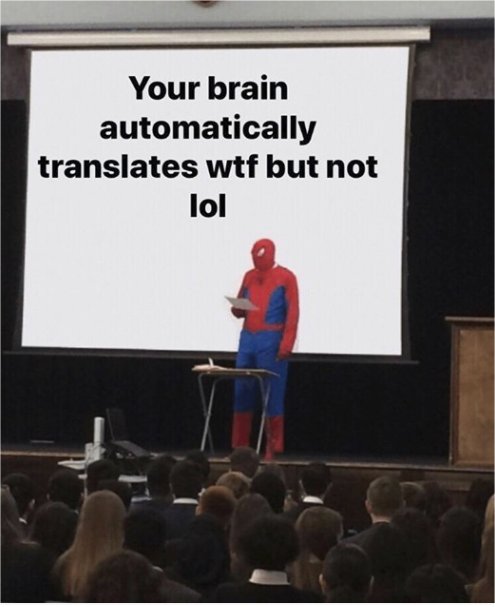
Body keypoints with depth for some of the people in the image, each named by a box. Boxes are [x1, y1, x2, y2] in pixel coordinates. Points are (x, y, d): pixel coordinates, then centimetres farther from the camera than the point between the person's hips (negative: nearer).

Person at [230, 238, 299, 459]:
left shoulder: (285, 277, -1)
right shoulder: (249, 276, 15)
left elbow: (292, 313, -6)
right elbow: (239, 310, 20)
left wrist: (287, 343, -15)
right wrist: (237, 308, -5)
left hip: (271, 341, -5)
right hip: (247, 339, 5)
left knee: (272, 394, -4)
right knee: (242, 392, 3)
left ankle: (272, 448, -1)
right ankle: (240, 446, 8)